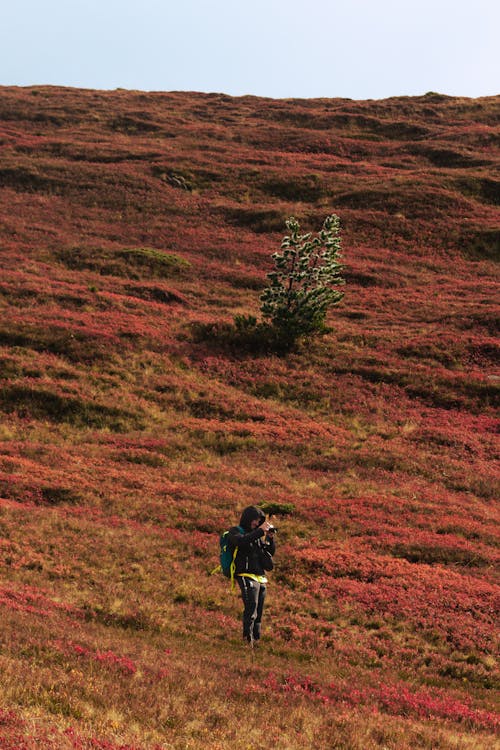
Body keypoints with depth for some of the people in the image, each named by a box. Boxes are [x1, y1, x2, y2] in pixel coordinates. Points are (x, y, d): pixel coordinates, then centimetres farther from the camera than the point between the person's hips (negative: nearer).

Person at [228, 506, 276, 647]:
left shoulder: (256, 535, 21)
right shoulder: (235, 531, 3)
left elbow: (270, 552, 20)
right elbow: (241, 541, -21)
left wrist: (270, 538, 3)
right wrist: (260, 531, -20)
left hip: (261, 578, 7)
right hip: (247, 576, -7)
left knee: (258, 613, 6)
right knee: (251, 607, -23)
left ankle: (255, 640, 11)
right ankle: (248, 637, -26)